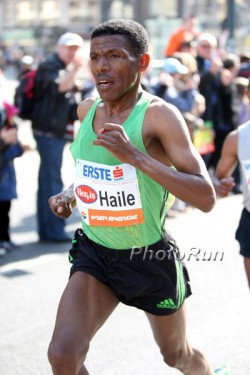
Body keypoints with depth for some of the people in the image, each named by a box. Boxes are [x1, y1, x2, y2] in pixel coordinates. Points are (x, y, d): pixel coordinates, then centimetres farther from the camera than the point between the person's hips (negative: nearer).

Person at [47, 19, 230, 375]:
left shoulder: (160, 115, -21)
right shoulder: (87, 109, -1)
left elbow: (206, 198, -29)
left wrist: (135, 156, -37)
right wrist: (69, 194, 2)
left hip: (150, 257, -4)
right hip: (95, 253, 4)